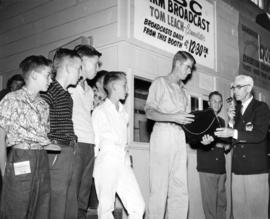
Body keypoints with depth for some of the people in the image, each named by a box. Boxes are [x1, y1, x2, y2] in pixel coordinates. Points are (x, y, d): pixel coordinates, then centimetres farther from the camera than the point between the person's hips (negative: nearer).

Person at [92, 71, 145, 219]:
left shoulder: (123, 113, 16)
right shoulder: (100, 111, -2)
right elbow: (95, 140, 0)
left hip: (124, 162, 6)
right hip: (107, 161, -6)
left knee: (138, 206, 1)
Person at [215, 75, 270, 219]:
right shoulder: (236, 109, 15)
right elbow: (232, 139, 12)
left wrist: (233, 133, -23)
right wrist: (231, 121, -3)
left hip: (256, 169, -5)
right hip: (238, 168, 5)